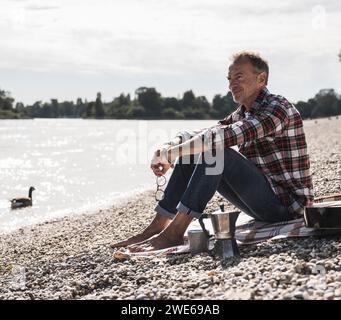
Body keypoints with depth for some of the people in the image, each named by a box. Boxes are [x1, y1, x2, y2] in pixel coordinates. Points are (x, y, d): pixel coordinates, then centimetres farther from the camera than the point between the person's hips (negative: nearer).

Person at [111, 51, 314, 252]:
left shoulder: (278, 107, -15)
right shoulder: (242, 114, 14)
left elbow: (226, 136, -29)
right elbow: (204, 135, 6)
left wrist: (170, 153, -29)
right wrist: (170, 148, -15)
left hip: (288, 202, -9)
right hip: (266, 199, 9)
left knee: (216, 153, -27)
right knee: (192, 154, 0)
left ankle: (174, 233, -27)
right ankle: (158, 227, -6)